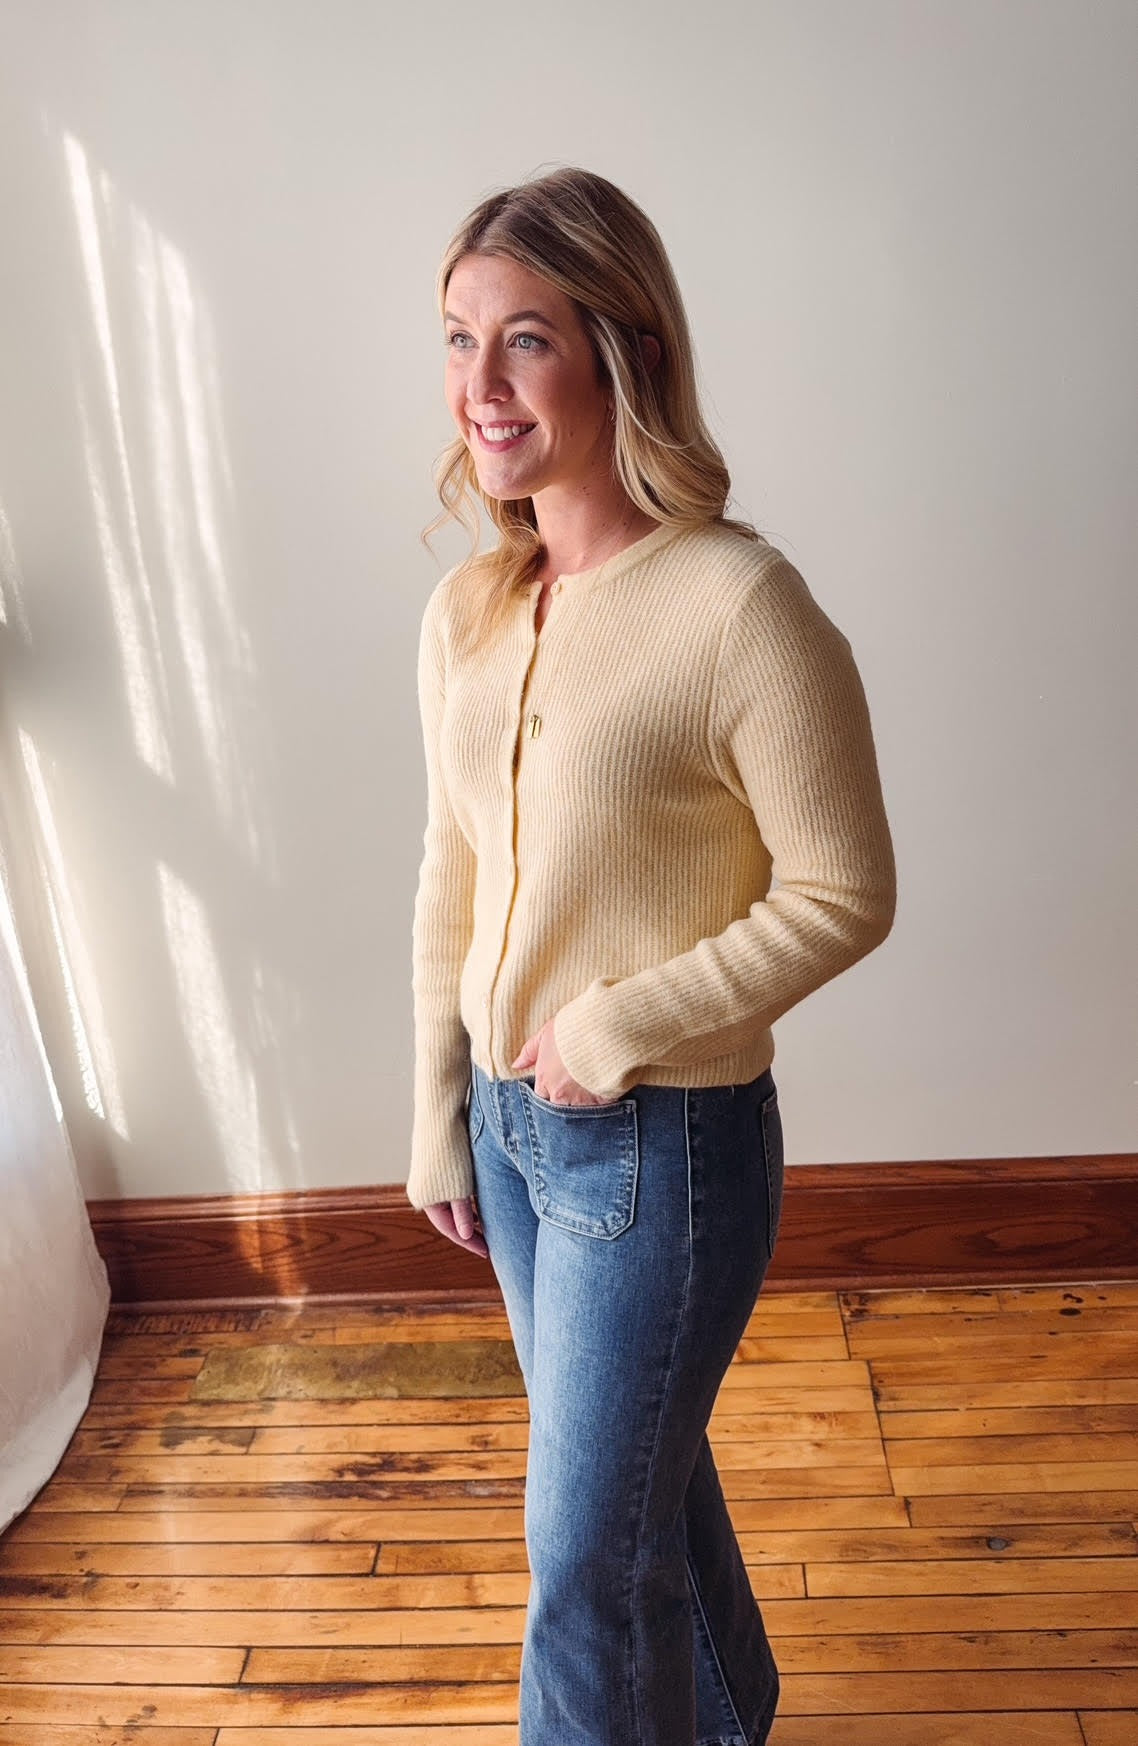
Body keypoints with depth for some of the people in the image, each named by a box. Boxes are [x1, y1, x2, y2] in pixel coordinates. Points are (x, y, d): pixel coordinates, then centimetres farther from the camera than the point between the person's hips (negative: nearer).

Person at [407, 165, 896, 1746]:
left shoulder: (743, 607, -20)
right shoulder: (463, 612, 1)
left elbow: (844, 895, -15)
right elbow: (450, 888, 6)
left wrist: (622, 1029, -17)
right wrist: (440, 1125, 11)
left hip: (664, 1143, -7)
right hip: (512, 1123, 7)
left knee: (587, 1554, 11)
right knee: (645, 1468, 28)